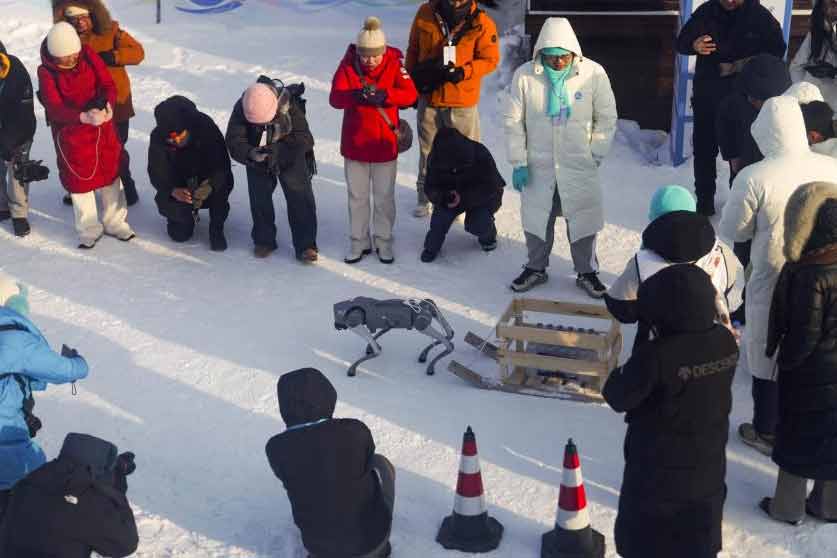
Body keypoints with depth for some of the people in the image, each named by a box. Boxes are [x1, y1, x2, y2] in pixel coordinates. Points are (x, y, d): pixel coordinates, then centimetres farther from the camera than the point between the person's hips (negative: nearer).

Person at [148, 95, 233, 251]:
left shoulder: (206, 127, -25)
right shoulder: (157, 139, -20)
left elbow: (222, 164, -26)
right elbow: (157, 174, -17)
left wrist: (211, 185, -47)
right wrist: (173, 191, -38)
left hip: (207, 183, 0)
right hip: (177, 188, 1)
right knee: (180, 235, -18)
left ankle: (216, 230, -12)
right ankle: (188, 215, 17)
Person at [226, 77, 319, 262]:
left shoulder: (290, 106, -31)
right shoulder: (241, 108, -25)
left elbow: (304, 139, -29)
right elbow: (234, 141, -26)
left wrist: (279, 150, -44)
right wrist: (250, 154, -47)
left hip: (291, 159, -2)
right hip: (257, 159, 2)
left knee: (300, 198, -6)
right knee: (259, 198, 2)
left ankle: (305, 245, 1)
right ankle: (264, 240, 21)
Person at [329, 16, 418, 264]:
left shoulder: (394, 65, -9)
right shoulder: (348, 65, -8)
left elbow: (410, 94, -19)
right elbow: (334, 98, -18)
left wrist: (383, 94, -36)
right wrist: (355, 95, -39)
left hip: (385, 143, -1)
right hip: (354, 143, 1)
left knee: (384, 196, 11)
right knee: (356, 196, 12)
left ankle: (383, 242, 25)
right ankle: (359, 242, 25)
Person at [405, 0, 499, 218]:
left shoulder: (482, 23, -12)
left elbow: (490, 59, -9)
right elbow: (413, 49, 8)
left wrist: (462, 72, -22)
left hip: (463, 100, -3)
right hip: (428, 96, 3)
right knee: (428, 150, 16)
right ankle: (425, 195, 33)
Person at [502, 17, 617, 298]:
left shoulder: (593, 73, -13)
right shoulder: (524, 75, -13)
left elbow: (606, 118, -2)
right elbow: (513, 122, -4)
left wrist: (596, 155, -4)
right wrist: (518, 162, -5)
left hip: (579, 166, -1)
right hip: (537, 165, 1)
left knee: (583, 220, 9)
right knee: (536, 219, 14)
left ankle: (586, 272, 27)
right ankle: (536, 269, 34)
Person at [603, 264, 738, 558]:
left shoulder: (655, 356, -29)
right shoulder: (726, 341, -10)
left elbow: (618, 398, -16)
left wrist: (618, 375, 4)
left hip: (658, 473, -5)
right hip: (707, 468, 6)